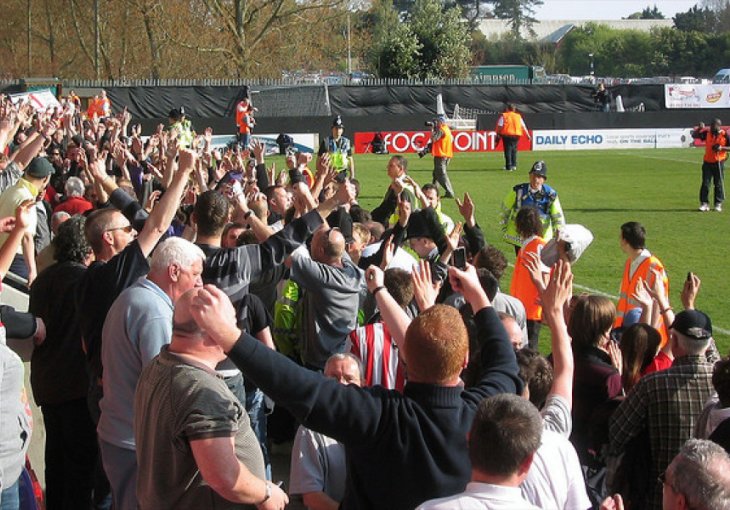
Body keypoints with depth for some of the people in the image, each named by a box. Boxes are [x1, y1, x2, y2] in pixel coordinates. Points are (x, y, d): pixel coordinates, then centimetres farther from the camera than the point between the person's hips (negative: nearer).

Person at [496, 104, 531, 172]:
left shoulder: (503, 116, 3)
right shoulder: (518, 116, 12)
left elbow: (499, 126, -5)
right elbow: (523, 127, 12)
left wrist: (498, 134, -2)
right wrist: (528, 135, 16)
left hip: (507, 135, -3)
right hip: (516, 135, 3)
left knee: (508, 150, -2)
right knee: (514, 150, 17)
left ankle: (509, 167, -8)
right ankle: (514, 165, 15)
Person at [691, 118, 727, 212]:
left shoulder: (725, 135, -5)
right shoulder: (707, 133, 4)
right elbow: (694, 135, 7)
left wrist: (722, 148, -19)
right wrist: (699, 128, -8)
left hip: (719, 163, -2)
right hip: (707, 162, 3)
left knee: (719, 184, 4)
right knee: (705, 183, -1)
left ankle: (718, 204, 13)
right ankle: (704, 203, 4)